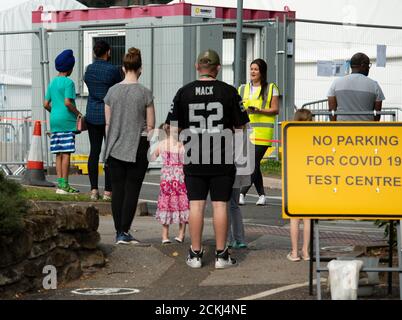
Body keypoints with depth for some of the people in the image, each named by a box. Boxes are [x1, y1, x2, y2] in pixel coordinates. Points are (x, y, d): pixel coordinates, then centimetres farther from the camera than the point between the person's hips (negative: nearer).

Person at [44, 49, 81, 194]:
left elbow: (46, 104, 12)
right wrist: (78, 113, -5)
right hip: (67, 121, -7)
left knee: (59, 154, 8)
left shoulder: (52, 83, 13)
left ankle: (60, 183, 8)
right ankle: (64, 185, -7)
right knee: (66, 153, -6)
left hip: (55, 122, 7)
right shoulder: (68, 82, -9)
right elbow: (67, 102, -19)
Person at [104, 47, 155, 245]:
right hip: (137, 147, -3)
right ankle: (124, 232, -4)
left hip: (115, 147, 3)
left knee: (117, 189, 7)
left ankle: (118, 232, 10)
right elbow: (150, 126, -5)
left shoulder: (112, 91, 2)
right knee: (132, 189, 0)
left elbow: (107, 123, 7)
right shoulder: (145, 93, -8)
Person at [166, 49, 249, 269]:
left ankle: (195, 253, 6)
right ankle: (221, 255, 4)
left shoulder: (184, 92, 0)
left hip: (194, 159, 1)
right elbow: (241, 125, 2)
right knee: (220, 204, 2)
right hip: (222, 159, -1)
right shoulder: (228, 92, -3)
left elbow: (173, 126, 3)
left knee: (196, 204, 4)